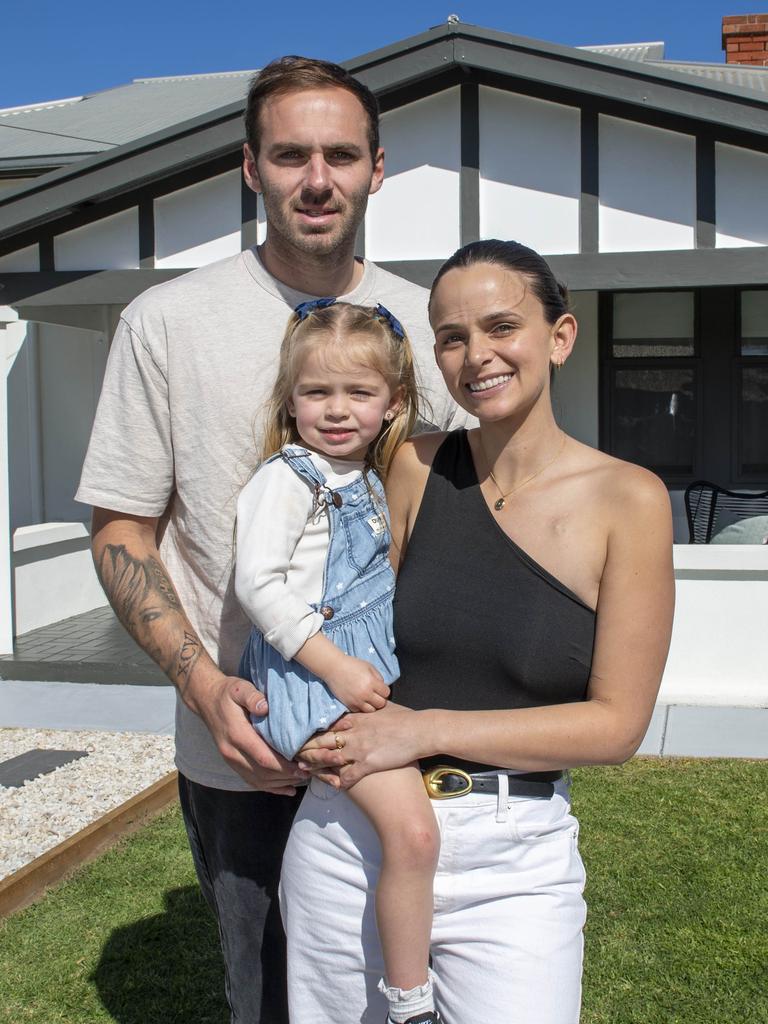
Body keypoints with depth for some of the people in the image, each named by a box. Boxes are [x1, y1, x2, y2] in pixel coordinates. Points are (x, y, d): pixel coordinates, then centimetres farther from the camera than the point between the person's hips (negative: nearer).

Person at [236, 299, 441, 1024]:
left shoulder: (368, 479, 15)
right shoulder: (287, 478, -10)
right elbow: (258, 583, -18)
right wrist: (335, 666, -21)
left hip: (368, 667, 9)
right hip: (310, 674, -9)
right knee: (412, 830, -19)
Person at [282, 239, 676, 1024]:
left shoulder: (627, 500, -8)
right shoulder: (415, 466, -1)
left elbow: (617, 723, -10)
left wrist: (428, 730, -16)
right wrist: (325, 727, -12)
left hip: (512, 865, -2)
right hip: (349, 837, 3)